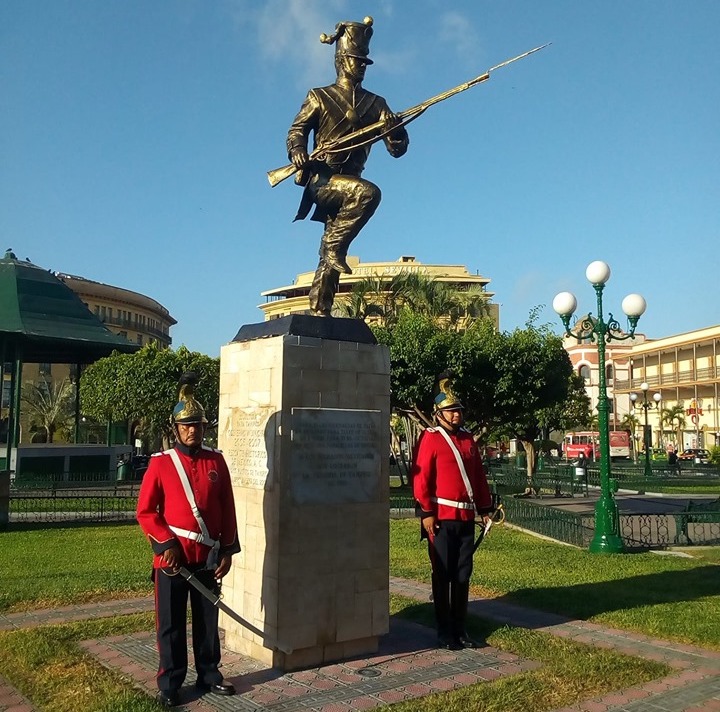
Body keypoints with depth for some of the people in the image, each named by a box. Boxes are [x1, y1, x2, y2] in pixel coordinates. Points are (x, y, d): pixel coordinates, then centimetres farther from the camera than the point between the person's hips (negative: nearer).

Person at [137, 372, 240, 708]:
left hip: (208, 557, 3)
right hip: (172, 556, -2)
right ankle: (169, 684, 21)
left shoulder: (216, 460, 2)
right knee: (171, 624, 8)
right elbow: (145, 511, -4)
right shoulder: (160, 463, -5)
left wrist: (227, 550, 1)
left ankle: (209, 674, 29)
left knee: (208, 620, 14)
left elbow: (228, 509, 5)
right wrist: (166, 544, -15)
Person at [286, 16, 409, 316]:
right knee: (368, 192, -33)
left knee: (330, 257, -1)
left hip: (348, 182, 4)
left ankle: (318, 313, 3)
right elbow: (296, 131, 4)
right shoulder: (319, 97, 9)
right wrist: (297, 151, -18)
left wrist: (395, 129, -13)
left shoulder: (375, 104, 16)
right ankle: (334, 246, -22)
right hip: (321, 179, -4)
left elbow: (397, 149, 10)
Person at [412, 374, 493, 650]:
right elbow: (421, 478, -11)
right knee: (442, 575, 3)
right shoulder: (430, 438, -6)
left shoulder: (468, 439, 13)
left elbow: (479, 476, 17)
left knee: (463, 575, 11)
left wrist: (485, 508, 13)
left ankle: (460, 628, 21)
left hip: (466, 517, 6)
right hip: (441, 518, -6)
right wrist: (426, 512, -15)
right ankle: (444, 631, 13)